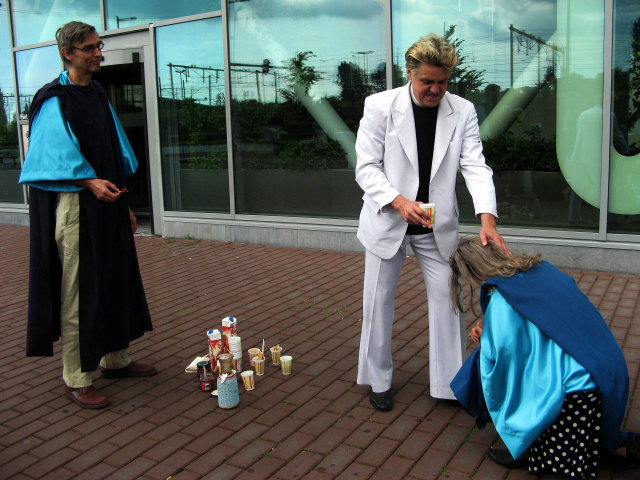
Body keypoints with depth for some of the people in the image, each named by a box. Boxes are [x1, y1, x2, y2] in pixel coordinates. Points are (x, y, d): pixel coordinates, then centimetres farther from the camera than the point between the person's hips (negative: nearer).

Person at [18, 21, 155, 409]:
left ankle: (115, 359, 29)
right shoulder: (54, 101, -8)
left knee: (114, 281, 14)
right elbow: (59, 154, -19)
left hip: (107, 204, 8)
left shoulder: (98, 96, 15)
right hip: (74, 206, -8)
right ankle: (76, 380, 8)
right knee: (78, 291, -3)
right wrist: (91, 182, -33)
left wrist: (124, 203, 16)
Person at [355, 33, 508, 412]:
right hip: (388, 221, -1)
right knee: (379, 301, 8)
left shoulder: (463, 111, -4)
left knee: (448, 299, 3)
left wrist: (487, 217, -27)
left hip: (438, 225, 2)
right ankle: (379, 381, 27)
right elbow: (367, 167, -11)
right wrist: (399, 201, -27)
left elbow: (475, 166, -11)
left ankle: (452, 383, 20)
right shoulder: (380, 106, -10)